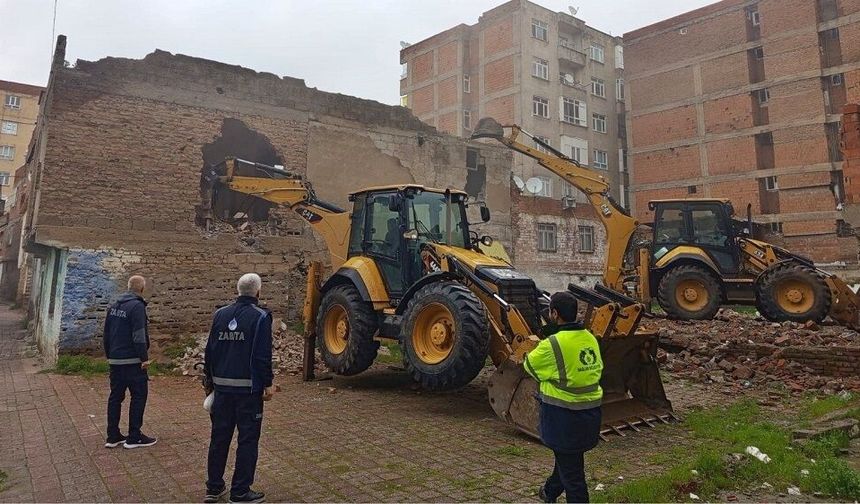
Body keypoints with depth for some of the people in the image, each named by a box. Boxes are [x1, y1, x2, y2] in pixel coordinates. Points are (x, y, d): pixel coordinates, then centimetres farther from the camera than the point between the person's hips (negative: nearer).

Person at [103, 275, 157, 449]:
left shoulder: (114, 306, 11)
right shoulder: (137, 306, -15)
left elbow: (107, 333, 17)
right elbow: (139, 335, -21)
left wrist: (109, 355, 24)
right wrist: (144, 358, -18)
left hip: (115, 361, 8)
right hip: (132, 361, -8)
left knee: (115, 396, 13)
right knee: (138, 396, 1)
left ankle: (113, 436, 18)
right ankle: (134, 437, 4)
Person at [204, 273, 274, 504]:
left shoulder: (220, 315, 6)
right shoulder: (260, 317, -12)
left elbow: (210, 351, 9)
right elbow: (263, 356, -15)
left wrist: (209, 378, 19)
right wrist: (267, 384, -7)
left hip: (222, 387, 6)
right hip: (249, 388, -6)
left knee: (219, 437, 16)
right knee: (247, 440, 4)